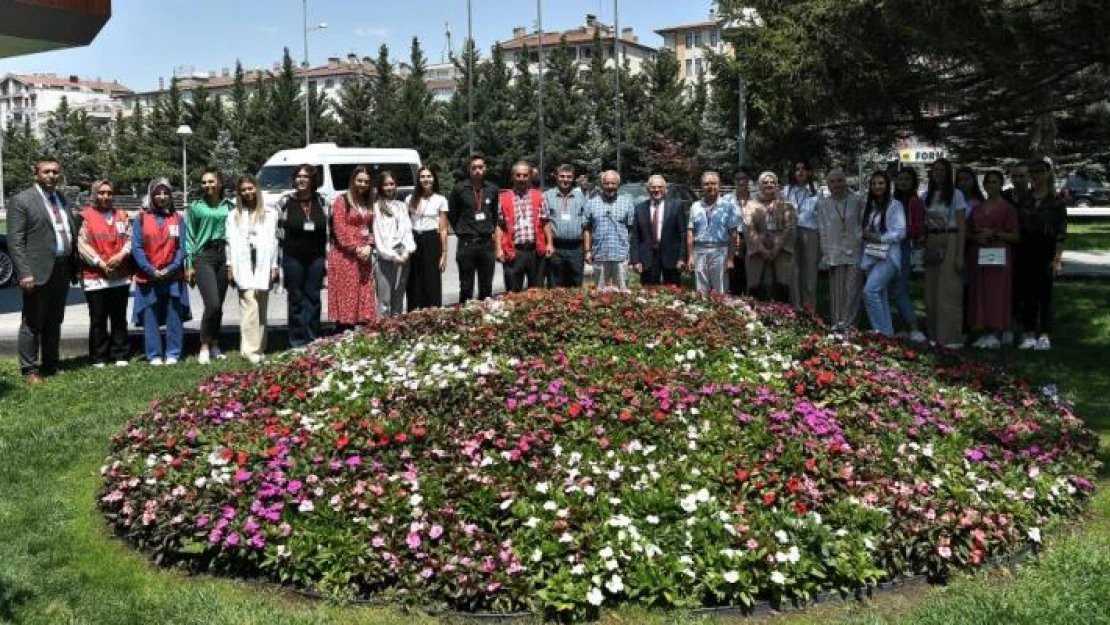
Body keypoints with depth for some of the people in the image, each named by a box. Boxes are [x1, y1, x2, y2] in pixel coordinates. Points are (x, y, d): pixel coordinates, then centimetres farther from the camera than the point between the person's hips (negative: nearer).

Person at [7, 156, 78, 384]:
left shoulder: (63, 199, 14)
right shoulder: (21, 201, -5)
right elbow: (15, 241, -10)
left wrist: (74, 267, 10)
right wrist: (24, 273, -17)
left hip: (62, 271, 6)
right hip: (38, 272, -6)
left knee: (54, 322, 15)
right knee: (32, 323, 1)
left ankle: (51, 365, 24)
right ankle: (29, 370, 9)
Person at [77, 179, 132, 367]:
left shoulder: (121, 215, 12)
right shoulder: (85, 217, -2)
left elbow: (130, 238, 7)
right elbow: (82, 244, -8)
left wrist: (121, 254, -12)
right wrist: (101, 263, -14)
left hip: (121, 276, 4)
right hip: (95, 277, -4)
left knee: (119, 319, 9)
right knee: (98, 320, 2)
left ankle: (120, 356, 17)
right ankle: (98, 358, 8)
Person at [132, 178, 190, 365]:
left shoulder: (178, 219, 7)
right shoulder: (141, 219, 4)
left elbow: (182, 247, 3)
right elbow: (137, 248, -1)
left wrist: (171, 269, -10)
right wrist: (151, 270, -11)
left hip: (173, 277, 1)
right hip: (148, 278, -1)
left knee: (174, 316, 2)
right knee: (150, 318, 1)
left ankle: (173, 353, 9)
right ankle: (154, 355, 8)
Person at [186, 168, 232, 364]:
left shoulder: (228, 206, 9)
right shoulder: (195, 207, 4)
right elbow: (190, 237, 6)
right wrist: (189, 265, 1)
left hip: (224, 256, 3)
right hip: (203, 256, -3)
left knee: (218, 306, 7)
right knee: (212, 304, -15)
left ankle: (215, 346, 19)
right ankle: (204, 346, -2)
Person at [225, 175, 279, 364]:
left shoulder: (269, 214, 14)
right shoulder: (234, 215, 15)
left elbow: (273, 240, 8)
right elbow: (231, 242, 10)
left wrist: (274, 266, 2)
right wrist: (230, 266, 2)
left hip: (263, 265, 1)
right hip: (243, 265, -1)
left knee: (261, 309, 3)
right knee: (249, 306, -14)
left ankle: (259, 347, 9)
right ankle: (250, 349, -18)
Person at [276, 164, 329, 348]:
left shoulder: (321, 201, 6)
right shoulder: (285, 202, 1)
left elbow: (328, 231, 8)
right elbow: (278, 232, 2)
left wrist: (327, 258, 4)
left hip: (316, 257, 1)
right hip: (293, 257, -1)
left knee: (313, 297, 4)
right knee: (296, 298, 3)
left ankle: (312, 340, 11)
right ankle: (297, 341, 9)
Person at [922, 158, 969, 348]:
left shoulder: (956, 194, -2)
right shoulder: (927, 195, 12)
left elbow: (961, 226, -5)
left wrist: (960, 255, -11)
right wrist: (924, 249, 6)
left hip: (950, 242, -5)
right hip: (931, 244, 5)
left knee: (948, 291, -8)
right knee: (931, 292, 5)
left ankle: (951, 338, -5)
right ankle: (934, 335, 13)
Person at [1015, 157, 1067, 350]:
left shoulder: (1056, 201, -1)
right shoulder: (1024, 198, 9)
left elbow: (1061, 232, -4)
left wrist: (1057, 259, -11)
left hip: (1045, 250, -4)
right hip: (1025, 250, 4)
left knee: (1044, 293, -1)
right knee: (1025, 293, 4)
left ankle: (1045, 336, 5)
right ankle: (1029, 335, 12)